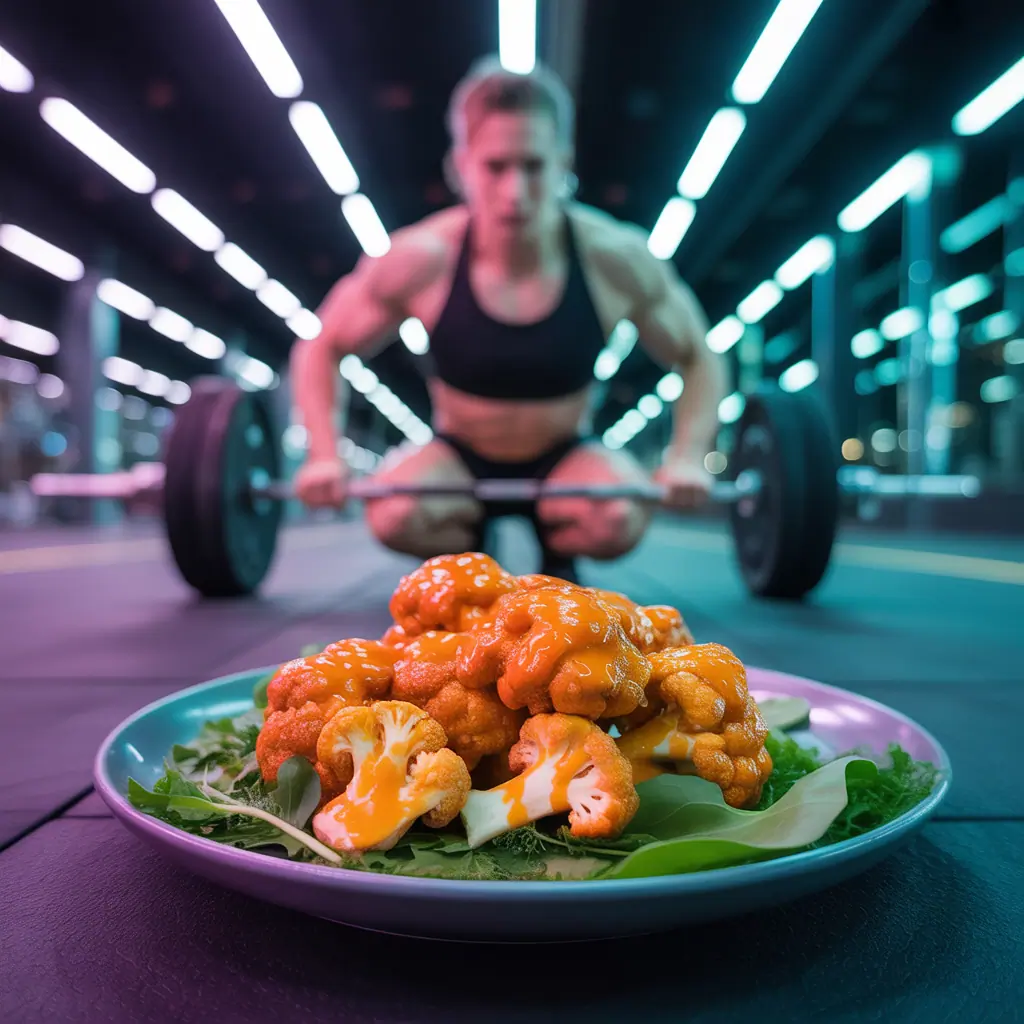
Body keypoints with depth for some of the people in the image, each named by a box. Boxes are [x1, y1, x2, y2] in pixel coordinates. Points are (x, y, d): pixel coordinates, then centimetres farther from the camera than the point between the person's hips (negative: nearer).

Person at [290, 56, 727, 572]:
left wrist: (688, 454, -18)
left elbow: (699, 359, -2)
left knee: (620, 518, -32)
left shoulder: (616, 259, -17)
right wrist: (325, 456, -17)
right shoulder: (421, 259, -18)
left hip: (564, 462, 1)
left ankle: (558, 565, 5)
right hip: (457, 460, 0)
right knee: (397, 515, -32)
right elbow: (321, 350, -4)